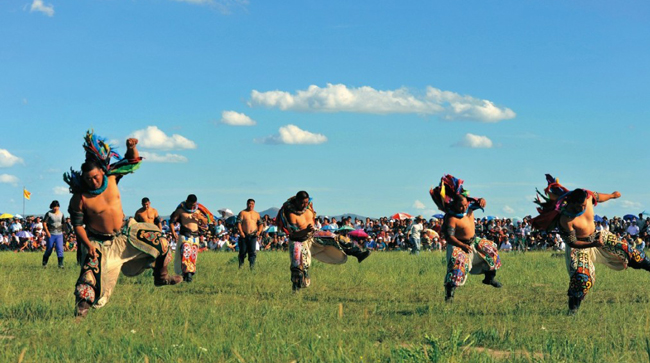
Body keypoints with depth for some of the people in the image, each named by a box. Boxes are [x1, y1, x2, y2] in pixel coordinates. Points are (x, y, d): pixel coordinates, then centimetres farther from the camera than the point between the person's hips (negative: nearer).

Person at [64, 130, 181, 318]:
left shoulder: (111, 177, -9)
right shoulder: (80, 198, -21)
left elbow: (132, 162, 0)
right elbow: (77, 225, -13)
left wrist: (131, 147, -21)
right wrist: (88, 245, -23)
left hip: (124, 233, 5)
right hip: (100, 243, -5)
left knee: (158, 240, 2)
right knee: (90, 275, -16)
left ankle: (161, 276, 20)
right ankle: (80, 311, -6)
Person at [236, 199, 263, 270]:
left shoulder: (256, 214, 16)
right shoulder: (242, 213, 6)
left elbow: (260, 224, 16)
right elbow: (239, 223, -3)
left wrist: (259, 231, -4)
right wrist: (241, 232, -16)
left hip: (253, 235, 1)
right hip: (244, 235, -1)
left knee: (253, 251, -11)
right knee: (243, 251, 2)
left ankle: (252, 266, -15)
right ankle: (240, 265, 14)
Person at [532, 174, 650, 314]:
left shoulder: (588, 196, -21)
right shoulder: (565, 220, -36)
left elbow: (598, 197, 5)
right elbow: (572, 243, -27)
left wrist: (612, 195, 25)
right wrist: (594, 244, -37)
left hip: (596, 236, 6)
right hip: (579, 246, -6)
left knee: (622, 246, 7)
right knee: (581, 276, -19)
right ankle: (573, 309, -4)